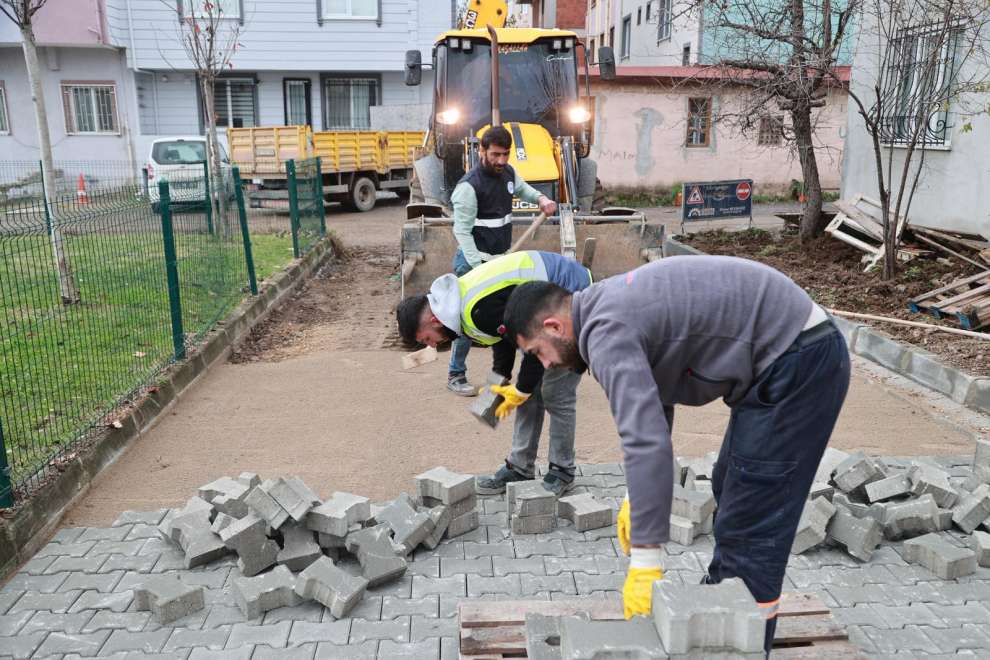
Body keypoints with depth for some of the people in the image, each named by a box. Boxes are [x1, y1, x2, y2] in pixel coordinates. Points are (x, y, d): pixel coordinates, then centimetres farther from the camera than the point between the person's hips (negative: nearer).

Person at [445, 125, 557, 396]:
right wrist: (479, 267, -27)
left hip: (501, 258, 8)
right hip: (473, 260, -8)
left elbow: (522, 188, 27)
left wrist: (540, 198, 6)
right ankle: (455, 376, 10)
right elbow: (462, 231, -20)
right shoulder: (469, 186, -20)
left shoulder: (507, 172, 3)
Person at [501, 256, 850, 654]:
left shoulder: (606, 331, -20)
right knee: (731, 493, 21)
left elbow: (647, 442, -30)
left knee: (749, 527, -6)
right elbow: (652, 409, 19)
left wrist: (644, 562, -25)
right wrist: (637, 497, 15)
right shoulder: (611, 307, 11)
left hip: (798, 362, -11)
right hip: (789, 355, 11)